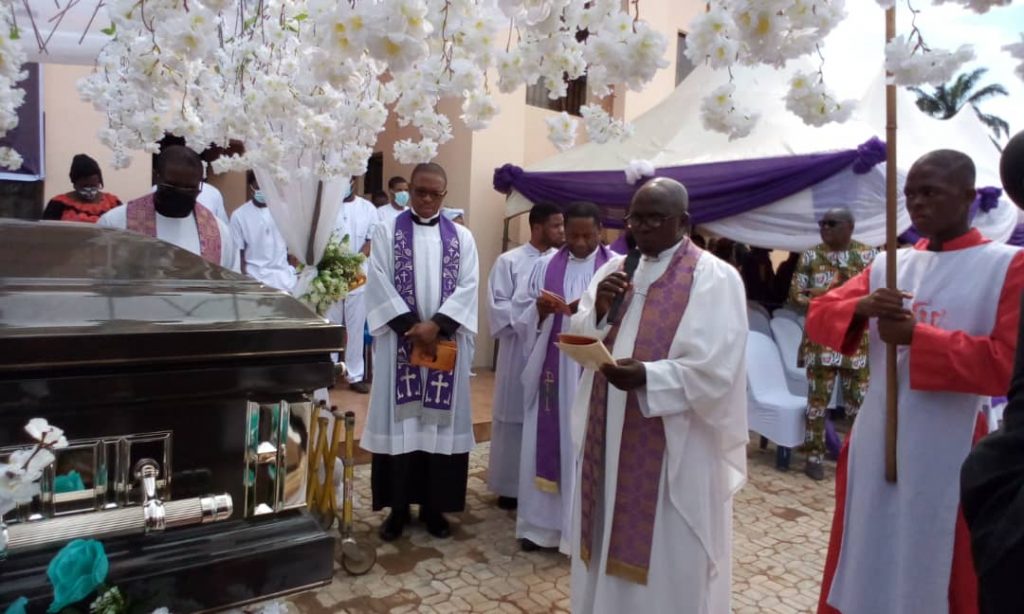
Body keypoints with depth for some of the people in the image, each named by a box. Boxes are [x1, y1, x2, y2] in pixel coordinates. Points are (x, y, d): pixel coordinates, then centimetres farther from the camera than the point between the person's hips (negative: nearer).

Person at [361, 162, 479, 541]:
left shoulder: (462, 237, 8)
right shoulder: (387, 232, 4)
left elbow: (467, 287, -2)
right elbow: (380, 284, -5)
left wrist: (436, 325, -15)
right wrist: (412, 327, -14)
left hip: (447, 343, 1)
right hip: (400, 342, -1)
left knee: (441, 419, 5)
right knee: (400, 418, 3)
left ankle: (434, 506, 17)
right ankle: (398, 507, 15)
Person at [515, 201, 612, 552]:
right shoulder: (545, 266, 9)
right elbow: (522, 314, 7)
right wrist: (540, 310, -14)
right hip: (552, 370, 3)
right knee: (547, 441, 6)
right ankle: (541, 523, 19)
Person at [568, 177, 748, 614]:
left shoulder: (715, 278, -9)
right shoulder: (616, 268, 10)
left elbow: (718, 371, -16)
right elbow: (580, 338, 8)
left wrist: (647, 377, -29)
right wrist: (599, 309, -11)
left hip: (672, 446, -5)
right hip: (608, 436, 6)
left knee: (665, 562, 7)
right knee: (609, 544, 17)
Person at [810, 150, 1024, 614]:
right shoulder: (887, 263, 8)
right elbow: (818, 316, 4)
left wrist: (917, 336, -18)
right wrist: (862, 308, -15)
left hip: (947, 454, -4)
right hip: (873, 444, 4)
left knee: (934, 575, 11)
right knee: (863, 565, 17)